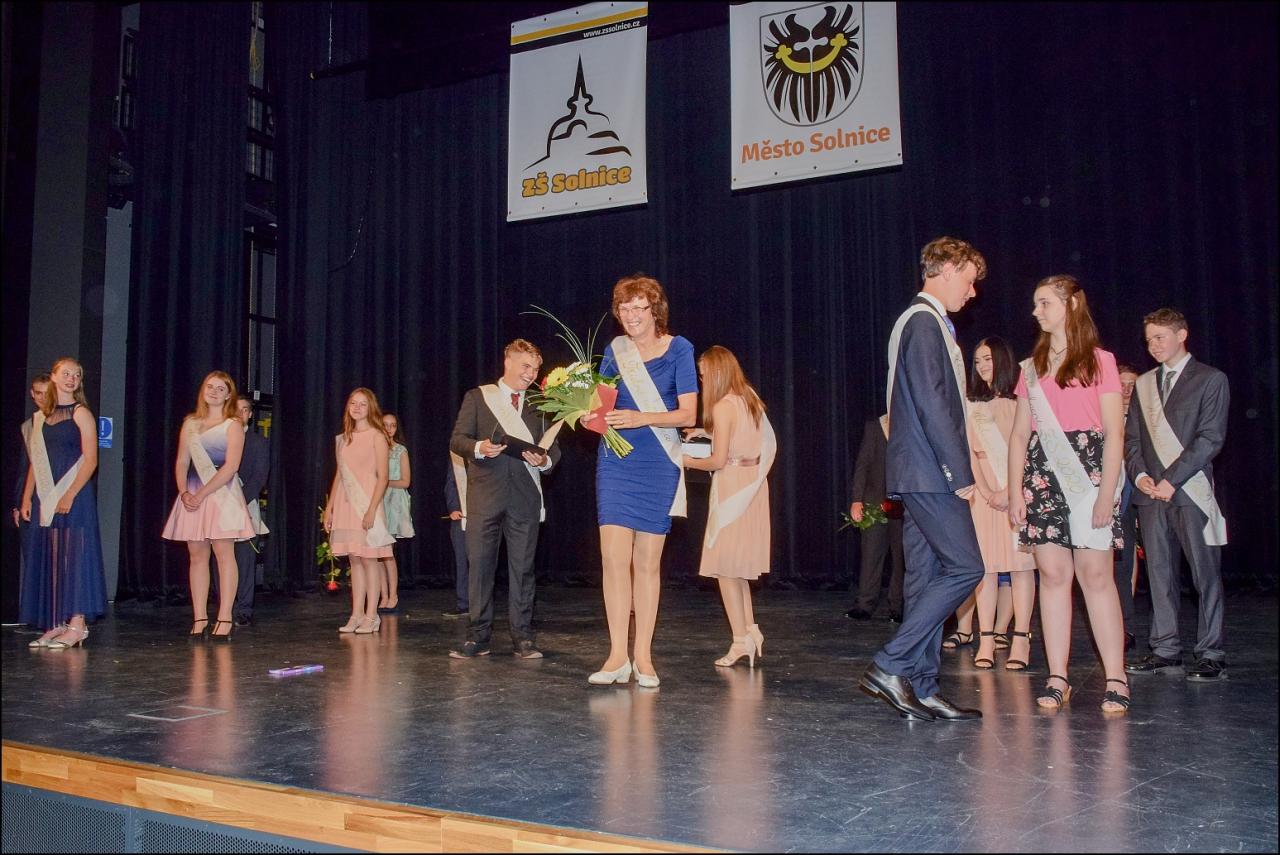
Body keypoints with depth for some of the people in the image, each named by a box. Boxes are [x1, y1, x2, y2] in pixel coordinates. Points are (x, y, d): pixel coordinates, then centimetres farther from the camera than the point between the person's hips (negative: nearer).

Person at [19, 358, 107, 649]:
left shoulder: (81, 414, -2)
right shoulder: (40, 416, 14)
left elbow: (90, 460, -9)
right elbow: (35, 461, 16)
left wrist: (70, 495, -17)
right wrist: (27, 497, 8)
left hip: (74, 495, -6)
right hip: (45, 497, 6)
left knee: (73, 556, -7)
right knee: (48, 558, 6)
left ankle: (77, 624, -4)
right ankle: (56, 624, 12)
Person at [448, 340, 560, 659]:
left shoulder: (539, 405, 15)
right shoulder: (478, 397, 9)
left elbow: (553, 447, 12)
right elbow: (457, 440, 3)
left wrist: (544, 460, -10)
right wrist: (479, 448, -18)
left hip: (525, 496, 1)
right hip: (484, 493, -1)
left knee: (522, 567, 4)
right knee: (479, 564, 1)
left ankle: (522, 637, 11)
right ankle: (477, 636, 9)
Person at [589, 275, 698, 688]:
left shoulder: (678, 349, -1)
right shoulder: (614, 350, 8)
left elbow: (688, 414, -6)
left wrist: (641, 418, -20)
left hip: (658, 465, -2)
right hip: (616, 463, 2)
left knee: (648, 562, 3)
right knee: (614, 557, -8)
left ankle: (643, 657, 11)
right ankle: (617, 656, -2)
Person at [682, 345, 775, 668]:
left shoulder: (723, 407, -15)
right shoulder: (750, 399, 9)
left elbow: (718, 461, -16)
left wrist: (688, 461, -2)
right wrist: (707, 433, 19)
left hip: (731, 485, -8)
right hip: (753, 484, 8)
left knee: (725, 567, 0)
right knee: (738, 565, 17)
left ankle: (741, 639, 2)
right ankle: (751, 630, 16)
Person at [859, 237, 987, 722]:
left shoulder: (925, 321, 21)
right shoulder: (924, 321, -10)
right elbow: (932, 404, -18)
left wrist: (956, 468, 15)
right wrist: (961, 473, -17)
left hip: (924, 475, 10)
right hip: (929, 471, -10)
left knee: (927, 578, 9)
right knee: (964, 568, -10)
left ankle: (920, 688, 13)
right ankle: (891, 666, -7)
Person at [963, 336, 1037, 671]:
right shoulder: (972, 405, 13)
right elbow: (971, 453, 6)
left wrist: (1010, 490, -11)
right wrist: (987, 491, -7)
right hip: (984, 492, 2)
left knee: (1021, 564, -3)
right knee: (985, 566, -2)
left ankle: (1020, 640, -1)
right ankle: (986, 641, -1)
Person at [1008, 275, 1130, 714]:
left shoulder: (1100, 361, 3)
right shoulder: (1031, 368, 15)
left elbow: (1114, 433, -2)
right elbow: (1019, 435, 14)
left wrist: (1107, 492, -10)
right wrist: (1015, 491, 5)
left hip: (1087, 472, -4)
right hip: (1042, 476, 4)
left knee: (1096, 574, -6)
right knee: (1053, 574, 2)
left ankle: (1115, 679, 2)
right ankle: (1057, 677, 6)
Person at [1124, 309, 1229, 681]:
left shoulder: (1211, 380, 2)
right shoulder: (1143, 384, 17)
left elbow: (1210, 438, -7)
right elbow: (1131, 437, 14)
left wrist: (1172, 479, -14)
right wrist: (1140, 475, -4)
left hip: (1191, 491, -4)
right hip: (1150, 493, 5)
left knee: (1206, 574, -2)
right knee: (1159, 572, 6)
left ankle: (1211, 655, 3)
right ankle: (1165, 649, 12)